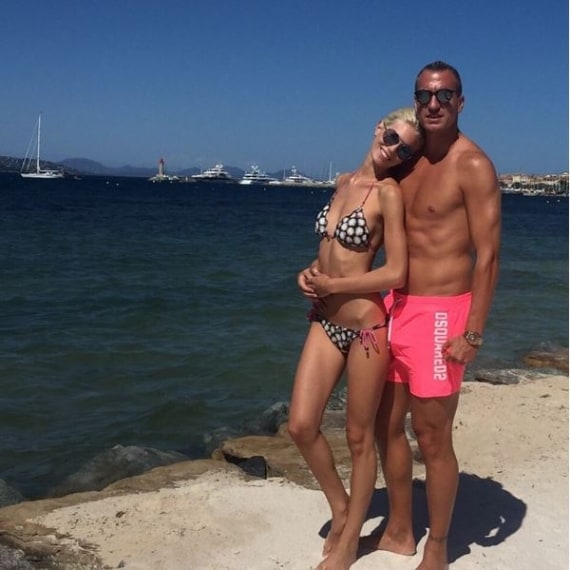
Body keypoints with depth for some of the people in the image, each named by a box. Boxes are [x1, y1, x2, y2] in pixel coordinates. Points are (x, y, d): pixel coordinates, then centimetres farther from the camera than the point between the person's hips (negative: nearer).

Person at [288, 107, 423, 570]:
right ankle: (340, 506, 28)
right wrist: (311, 272, 2)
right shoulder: (344, 182, 10)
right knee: (301, 425, 2)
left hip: (366, 325, -6)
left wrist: (331, 284, -9)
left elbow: (396, 273, -15)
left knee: (359, 437, 7)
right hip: (325, 321, 6)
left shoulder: (389, 192, -11)